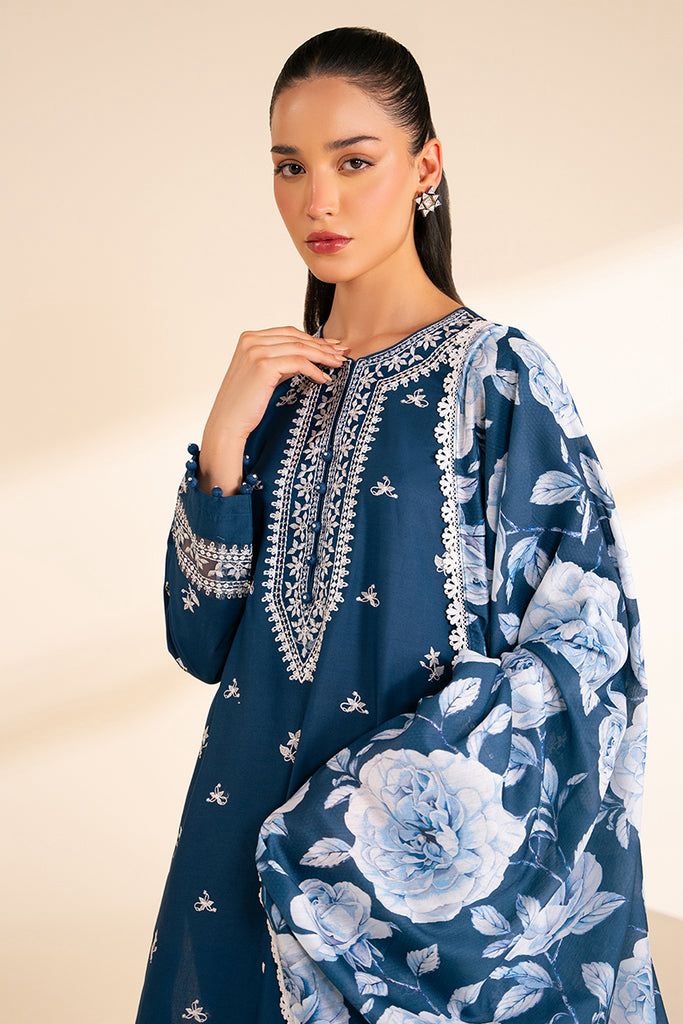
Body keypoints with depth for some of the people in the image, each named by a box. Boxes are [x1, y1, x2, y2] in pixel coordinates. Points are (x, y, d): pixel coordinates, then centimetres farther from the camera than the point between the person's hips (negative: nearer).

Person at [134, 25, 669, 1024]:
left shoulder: (497, 372, -11)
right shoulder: (278, 383, 4)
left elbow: (586, 650, -12)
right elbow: (202, 641, 2)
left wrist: (380, 803, -18)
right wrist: (225, 441, -11)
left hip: (427, 864, -4)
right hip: (257, 844, 5)